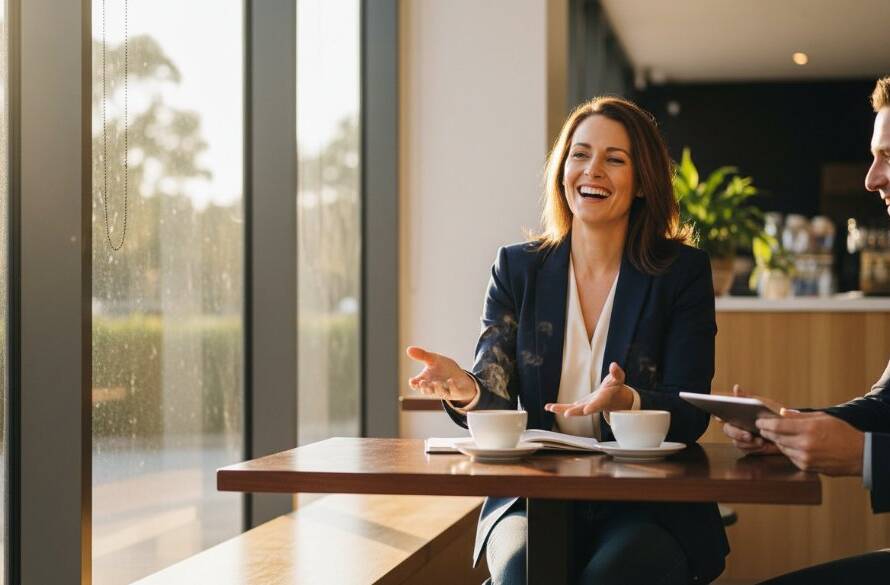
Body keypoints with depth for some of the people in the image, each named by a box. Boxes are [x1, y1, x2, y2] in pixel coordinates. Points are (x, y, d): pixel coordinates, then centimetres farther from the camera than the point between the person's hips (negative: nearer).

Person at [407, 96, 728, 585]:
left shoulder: (683, 272, 1)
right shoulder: (517, 268, 7)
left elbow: (690, 414, -6)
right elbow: (497, 400, -1)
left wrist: (625, 401, -29)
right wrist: (465, 389, -26)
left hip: (649, 504, -1)